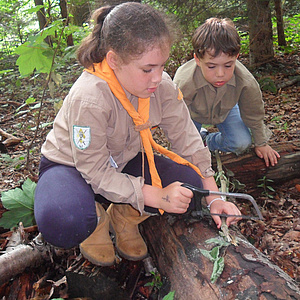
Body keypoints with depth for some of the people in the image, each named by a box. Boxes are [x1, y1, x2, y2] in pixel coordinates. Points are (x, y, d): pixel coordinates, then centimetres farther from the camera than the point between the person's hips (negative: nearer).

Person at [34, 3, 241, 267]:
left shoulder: (162, 85, -17)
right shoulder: (88, 99, -34)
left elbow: (187, 139, -8)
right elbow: (96, 172, -28)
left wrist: (213, 197, -11)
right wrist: (156, 197, -32)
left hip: (124, 162, 5)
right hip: (72, 167, -4)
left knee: (189, 186, -18)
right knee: (61, 224, -37)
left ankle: (125, 215, 7)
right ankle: (96, 220, 1)